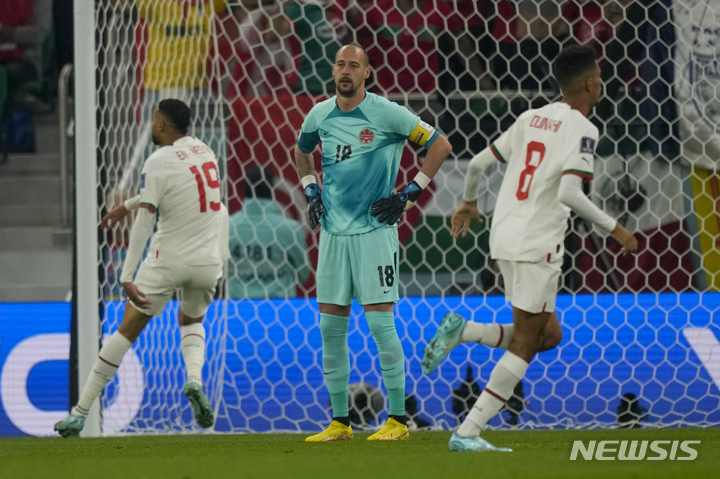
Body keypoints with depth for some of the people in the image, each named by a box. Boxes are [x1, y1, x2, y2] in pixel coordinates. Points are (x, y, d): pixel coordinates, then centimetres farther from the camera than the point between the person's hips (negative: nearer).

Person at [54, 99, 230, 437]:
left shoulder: (159, 162, -11)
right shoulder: (204, 151, 9)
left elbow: (144, 223, -17)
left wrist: (127, 277, -18)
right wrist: (127, 206, 34)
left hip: (167, 261, -5)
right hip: (208, 262, 5)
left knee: (128, 330, -1)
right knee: (191, 321, 29)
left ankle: (80, 412, -1)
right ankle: (194, 380, -2)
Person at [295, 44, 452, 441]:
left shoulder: (386, 113, -9)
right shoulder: (320, 115, 7)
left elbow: (440, 145, -5)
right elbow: (301, 151, 29)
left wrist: (409, 195, -7)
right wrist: (311, 192, 14)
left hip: (374, 229, -5)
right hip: (333, 230, 5)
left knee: (380, 322, -9)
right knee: (331, 326, 5)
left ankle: (397, 420, -2)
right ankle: (339, 421, 12)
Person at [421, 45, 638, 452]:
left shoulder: (532, 118, 13)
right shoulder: (581, 130, -10)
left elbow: (479, 163, 16)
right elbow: (569, 193, -23)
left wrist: (469, 202, 34)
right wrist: (613, 229, -13)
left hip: (505, 238, 8)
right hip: (537, 245, -8)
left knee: (548, 334, 18)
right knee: (523, 347, -2)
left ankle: (462, 331, 2)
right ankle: (468, 433, -7)